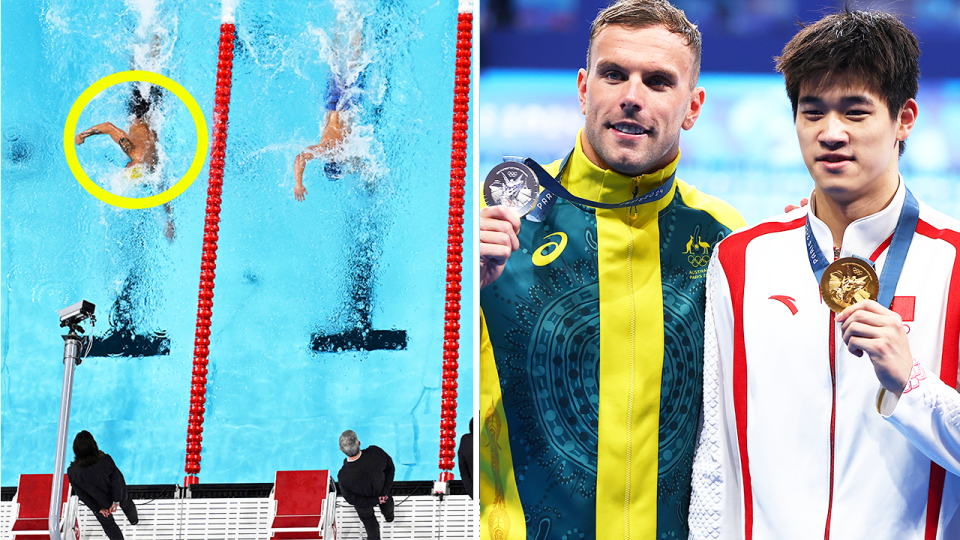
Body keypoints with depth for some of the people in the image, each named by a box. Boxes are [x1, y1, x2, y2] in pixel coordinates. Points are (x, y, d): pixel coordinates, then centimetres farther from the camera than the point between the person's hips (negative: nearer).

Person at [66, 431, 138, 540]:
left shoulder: (72, 472, -34)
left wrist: (98, 509, -6)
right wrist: (116, 500, -7)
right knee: (127, 505, 38)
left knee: (108, 524, 30)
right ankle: (134, 520, 70)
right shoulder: (106, 460, -38)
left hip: (100, 503, -1)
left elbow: (82, 495, -19)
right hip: (118, 494, 1)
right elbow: (117, 481, -23)